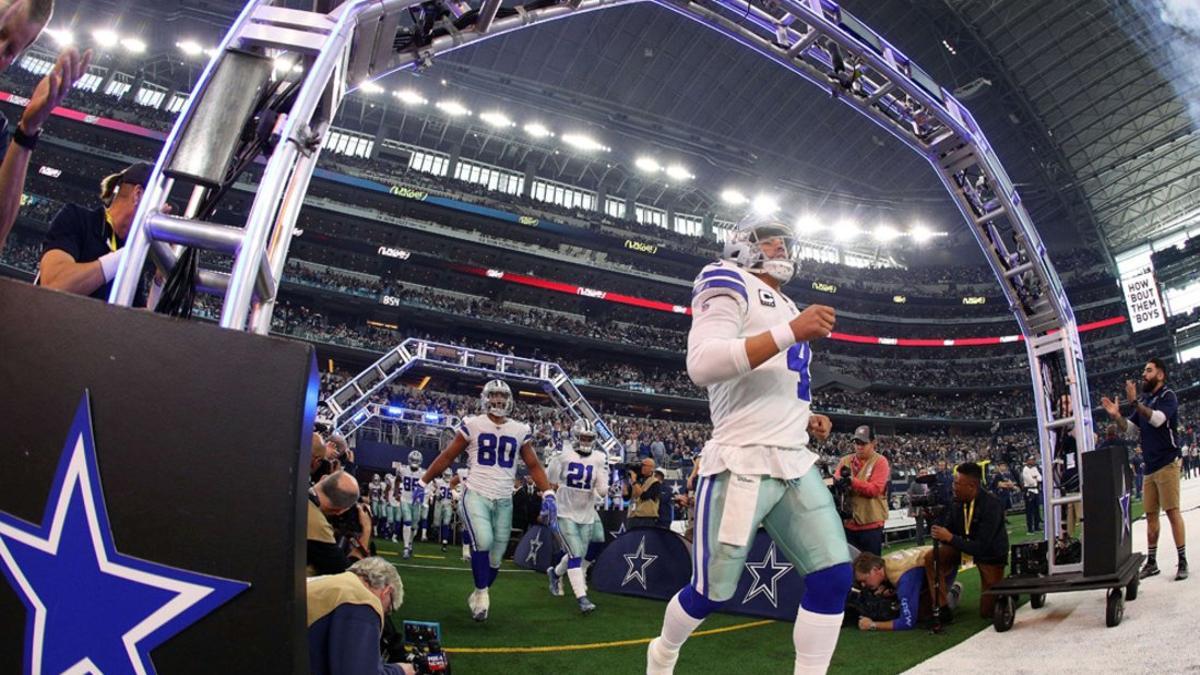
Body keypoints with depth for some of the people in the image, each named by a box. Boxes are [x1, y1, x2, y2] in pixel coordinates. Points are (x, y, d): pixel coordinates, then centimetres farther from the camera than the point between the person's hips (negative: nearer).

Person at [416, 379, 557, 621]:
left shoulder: (520, 431, 6)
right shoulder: (473, 425, -2)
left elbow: (534, 465, 11)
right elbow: (447, 456, 6)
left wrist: (548, 495, -1)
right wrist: (423, 482, 7)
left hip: (504, 501, 4)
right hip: (476, 495, -3)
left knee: (496, 558, 8)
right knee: (483, 541, -27)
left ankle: (478, 596, 33)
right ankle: (482, 593, -5)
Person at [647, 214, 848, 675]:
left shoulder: (785, 307, 23)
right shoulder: (730, 284, -4)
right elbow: (702, 365, -23)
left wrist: (806, 421, 11)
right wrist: (791, 333, -25)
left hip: (796, 463, 8)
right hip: (742, 465, -8)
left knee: (834, 577, -2)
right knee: (712, 591, 2)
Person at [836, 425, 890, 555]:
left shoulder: (880, 461, -4)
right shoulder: (845, 461, 9)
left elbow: (875, 489, -15)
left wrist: (852, 481, -25)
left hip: (871, 523, -4)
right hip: (848, 522, 4)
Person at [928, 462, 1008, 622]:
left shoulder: (991, 506, -31)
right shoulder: (957, 502, -15)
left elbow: (981, 547, -32)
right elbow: (949, 531, -6)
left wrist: (950, 538, -35)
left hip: (990, 556, -4)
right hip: (965, 545, 4)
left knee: (987, 612, 2)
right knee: (931, 558, -22)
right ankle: (942, 608, -8)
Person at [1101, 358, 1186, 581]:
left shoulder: (1168, 396, -5)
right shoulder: (1144, 400, 16)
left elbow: (1158, 419, -22)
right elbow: (1127, 426, 15)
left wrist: (1135, 402, -29)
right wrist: (1116, 416, -3)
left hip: (1166, 463, -7)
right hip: (1150, 466, 7)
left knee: (1172, 511, -8)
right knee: (1150, 514, 8)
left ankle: (1182, 562, -3)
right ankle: (1151, 562, 13)